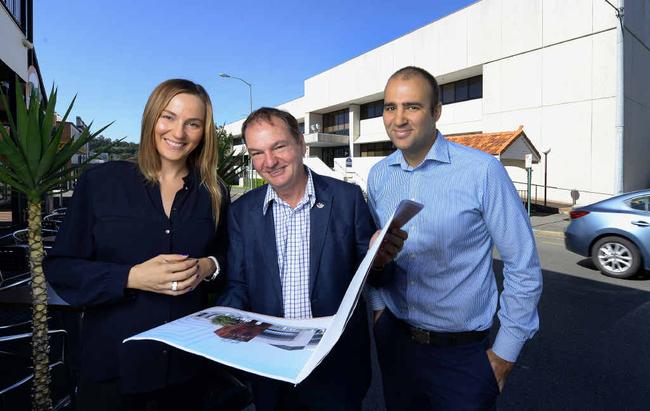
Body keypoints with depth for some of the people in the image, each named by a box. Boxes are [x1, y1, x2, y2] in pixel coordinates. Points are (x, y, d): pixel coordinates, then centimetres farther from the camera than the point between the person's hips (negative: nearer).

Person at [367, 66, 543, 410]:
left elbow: (523, 268, -11)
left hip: (462, 352, -4)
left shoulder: (482, 170, -16)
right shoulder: (378, 175, -2)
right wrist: (378, 307, 7)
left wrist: (505, 354, -7)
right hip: (393, 339, 5)